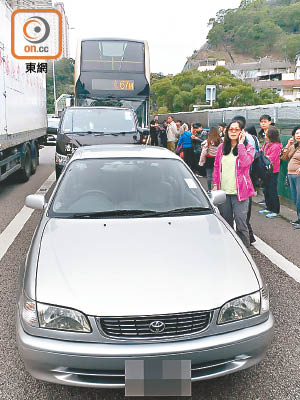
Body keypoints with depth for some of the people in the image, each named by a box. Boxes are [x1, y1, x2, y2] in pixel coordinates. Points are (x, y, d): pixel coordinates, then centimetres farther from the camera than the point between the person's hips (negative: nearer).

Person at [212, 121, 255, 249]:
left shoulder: (247, 147, -1)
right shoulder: (222, 147, 10)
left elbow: (245, 163, -20)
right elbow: (216, 167, 14)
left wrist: (240, 144, -15)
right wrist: (215, 184, 7)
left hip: (239, 192, -4)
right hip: (223, 191, 4)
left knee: (240, 224, -7)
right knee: (226, 223, 15)